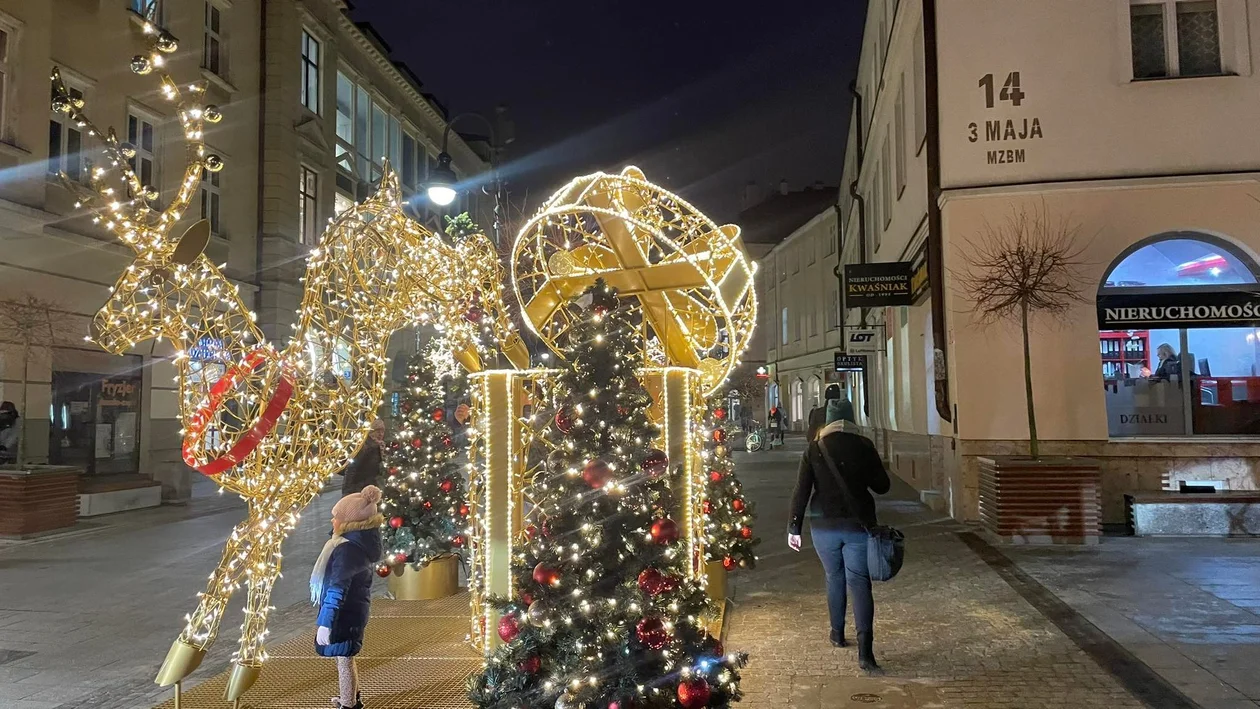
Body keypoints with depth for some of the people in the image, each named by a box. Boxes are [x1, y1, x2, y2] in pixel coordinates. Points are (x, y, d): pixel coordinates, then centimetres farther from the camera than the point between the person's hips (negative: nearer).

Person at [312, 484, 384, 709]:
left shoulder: (347, 549, -26)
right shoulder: (362, 543, 2)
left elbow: (337, 589, -28)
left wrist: (325, 623, -27)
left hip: (344, 614, -9)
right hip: (355, 609, 9)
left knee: (343, 659, 6)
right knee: (346, 657, 25)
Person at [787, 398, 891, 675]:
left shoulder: (814, 449, -4)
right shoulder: (863, 446, -5)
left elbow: (801, 490, -6)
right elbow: (882, 485, 1)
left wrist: (794, 527, 0)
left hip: (824, 526, 1)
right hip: (858, 525, -1)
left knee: (835, 578, 21)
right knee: (860, 584, -2)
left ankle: (837, 634, 33)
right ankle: (865, 651, -12)